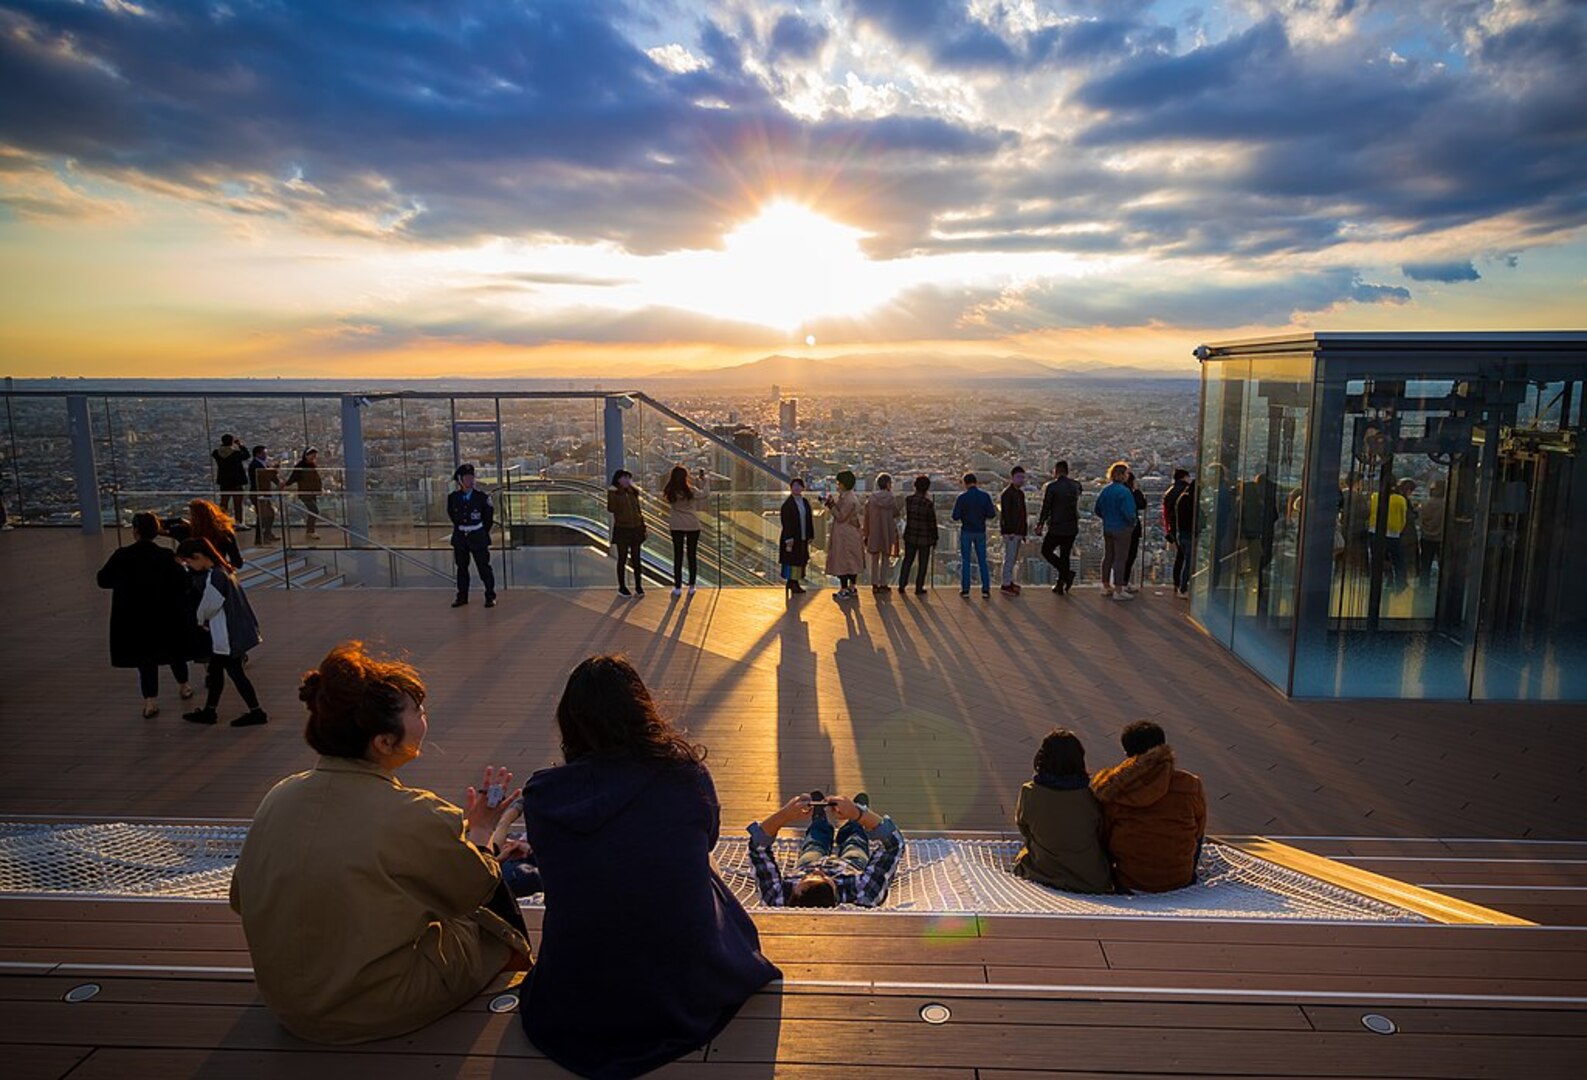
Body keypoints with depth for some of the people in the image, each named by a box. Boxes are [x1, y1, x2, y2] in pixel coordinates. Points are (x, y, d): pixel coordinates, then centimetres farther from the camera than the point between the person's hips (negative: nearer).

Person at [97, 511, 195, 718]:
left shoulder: (121, 556, -10)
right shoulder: (166, 556, -11)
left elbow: (103, 580, -1)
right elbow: (183, 582, -9)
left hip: (135, 619, 0)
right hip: (166, 617, 0)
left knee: (145, 658, 8)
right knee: (174, 652, 20)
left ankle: (151, 702, 5)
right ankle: (184, 687, 35)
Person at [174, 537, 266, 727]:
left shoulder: (214, 577, -25)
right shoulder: (222, 570, 4)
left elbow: (207, 607, -15)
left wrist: (201, 620, 5)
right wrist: (205, 620, 5)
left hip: (228, 636, -10)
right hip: (225, 634, 10)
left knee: (235, 672, 3)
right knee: (215, 670, 19)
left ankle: (256, 712, 12)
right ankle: (208, 711, 32)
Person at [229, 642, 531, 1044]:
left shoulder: (277, 798, -10)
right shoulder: (416, 818, -28)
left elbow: (241, 900, 4)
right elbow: (475, 888, -9)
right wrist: (479, 828, 10)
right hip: (379, 1011, -6)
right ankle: (513, 956, 46)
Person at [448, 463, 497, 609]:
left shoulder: (482, 497, -9)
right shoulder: (453, 498, -2)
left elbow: (488, 517, 4)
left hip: (478, 536, -3)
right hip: (460, 537, 3)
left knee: (484, 566, 0)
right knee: (461, 567, 13)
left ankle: (490, 596, 10)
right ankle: (462, 596, 24)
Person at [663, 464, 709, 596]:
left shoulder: (670, 492, -9)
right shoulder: (691, 491, -15)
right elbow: (706, 494, -2)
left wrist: (671, 476, 11)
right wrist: (703, 480, 8)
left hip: (676, 527, 2)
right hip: (692, 526, -1)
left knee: (678, 556, 8)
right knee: (692, 556, 9)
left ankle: (678, 587, 9)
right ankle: (691, 586, 12)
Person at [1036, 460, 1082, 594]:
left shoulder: (1051, 486, -11)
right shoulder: (1075, 486, 4)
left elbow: (1046, 508, -10)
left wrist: (1040, 524, -3)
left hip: (1056, 528, -5)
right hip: (1072, 528, 5)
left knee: (1046, 551, 11)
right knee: (1065, 555, 13)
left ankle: (1067, 573, -7)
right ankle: (1060, 585, 14)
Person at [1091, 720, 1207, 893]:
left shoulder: (1113, 790, -14)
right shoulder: (1190, 784, -13)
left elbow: (1103, 839, -3)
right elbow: (1199, 829, 4)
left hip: (1129, 884, 0)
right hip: (1180, 881, 0)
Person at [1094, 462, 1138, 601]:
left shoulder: (1105, 490, 3)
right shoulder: (1124, 491, -20)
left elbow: (1097, 510, 8)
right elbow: (1128, 513, -23)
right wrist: (1133, 521, -4)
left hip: (1107, 528, 7)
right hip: (1122, 529, -7)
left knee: (1108, 557, 16)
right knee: (1120, 559, -1)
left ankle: (1106, 587, 26)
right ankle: (1118, 590, 2)